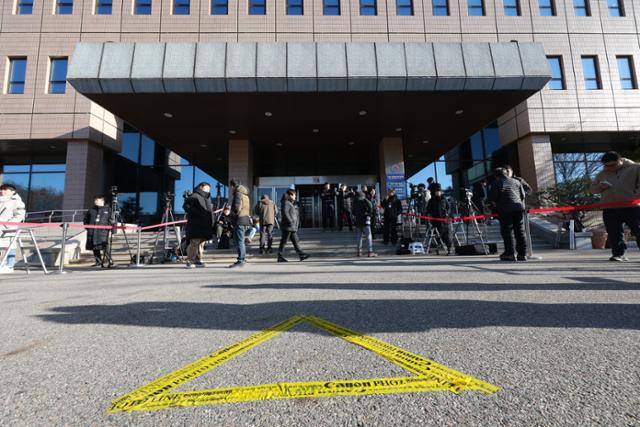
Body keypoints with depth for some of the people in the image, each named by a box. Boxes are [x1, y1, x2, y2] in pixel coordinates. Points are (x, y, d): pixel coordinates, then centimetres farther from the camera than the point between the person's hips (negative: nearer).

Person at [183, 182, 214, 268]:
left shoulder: (207, 198, 23)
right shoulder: (194, 196, -6)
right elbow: (186, 206, -15)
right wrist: (196, 213, -20)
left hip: (205, 225, 9)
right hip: (196, 225, -9)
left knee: (201, 243, 10)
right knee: (194, 242, -10)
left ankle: (198, 260, 17)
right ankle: (189, 261, -3)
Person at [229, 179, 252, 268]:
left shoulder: (238, 193, -10)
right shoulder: (245, 194, 19)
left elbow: (237, 207, -20)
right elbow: (248, 207, 19)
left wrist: (233, 213, -3)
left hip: (239, 220, -10)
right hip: (245, 218, 10)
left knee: (239, 241, -7)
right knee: (241, 240, 17)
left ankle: (241, 260, -5)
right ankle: (243, 259, 24)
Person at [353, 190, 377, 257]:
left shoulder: (355, 202, 11)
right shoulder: (364, 200, -3)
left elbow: (354, 212, 14)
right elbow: (370, 206, -18)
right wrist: (370, 214, -8)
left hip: (357, 221, 5)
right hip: (365, 221, -5)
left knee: (359, 237, 11)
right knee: (368, 236, -2)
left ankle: (359, 252, 12)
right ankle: (370, 252, -6)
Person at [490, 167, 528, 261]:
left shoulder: (497, 184, -1)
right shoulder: (516, 181, 16)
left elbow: (493, 199, -5)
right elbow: (523, 195, 17)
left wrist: (497, 206, 13)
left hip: (505, 210, -5)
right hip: (519, 208, 5)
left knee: (507, 231, -2)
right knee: (520, 231, 8)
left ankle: (510, 254, -3)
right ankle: (522, 254, 10)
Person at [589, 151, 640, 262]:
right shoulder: (602, 174, 16)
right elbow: (592, 188, 19)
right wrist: (600, 186, -2)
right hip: (610, 209, 3)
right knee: (614, 233, 2)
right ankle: (618, 254, 7)